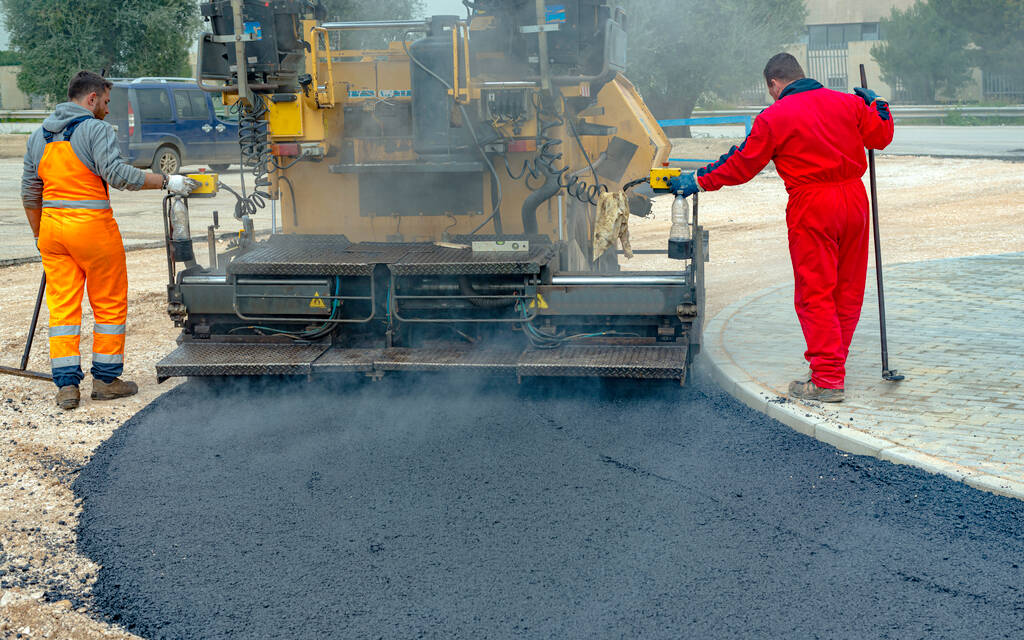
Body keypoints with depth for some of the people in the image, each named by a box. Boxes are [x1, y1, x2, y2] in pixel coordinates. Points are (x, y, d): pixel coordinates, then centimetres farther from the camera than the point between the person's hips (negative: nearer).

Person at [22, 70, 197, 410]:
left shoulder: (39, 135, 14)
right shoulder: (96, 130, -8)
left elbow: (29, 193, 16)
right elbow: (117, 174, -20)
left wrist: (39, 235, 24)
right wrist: (166, 181, -15)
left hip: (52, 225, 6)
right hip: (92, 227, -6)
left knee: (62, 306, 8)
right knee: (110, 305, 8)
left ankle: (66, 385, 4)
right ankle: (105, 379, 14)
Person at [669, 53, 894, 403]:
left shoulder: (773, 118, -5)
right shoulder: (848, 103, 8)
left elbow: (741, 165, -1)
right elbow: (880, 136, 17)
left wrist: (698, 181, 10)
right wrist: (878, 105, 34)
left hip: (812, 207, -6)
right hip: (854, 197, 6)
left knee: (815, 294, -1)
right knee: (848, 290, 14)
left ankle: (828, 380, -3)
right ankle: (834, 363, 26)